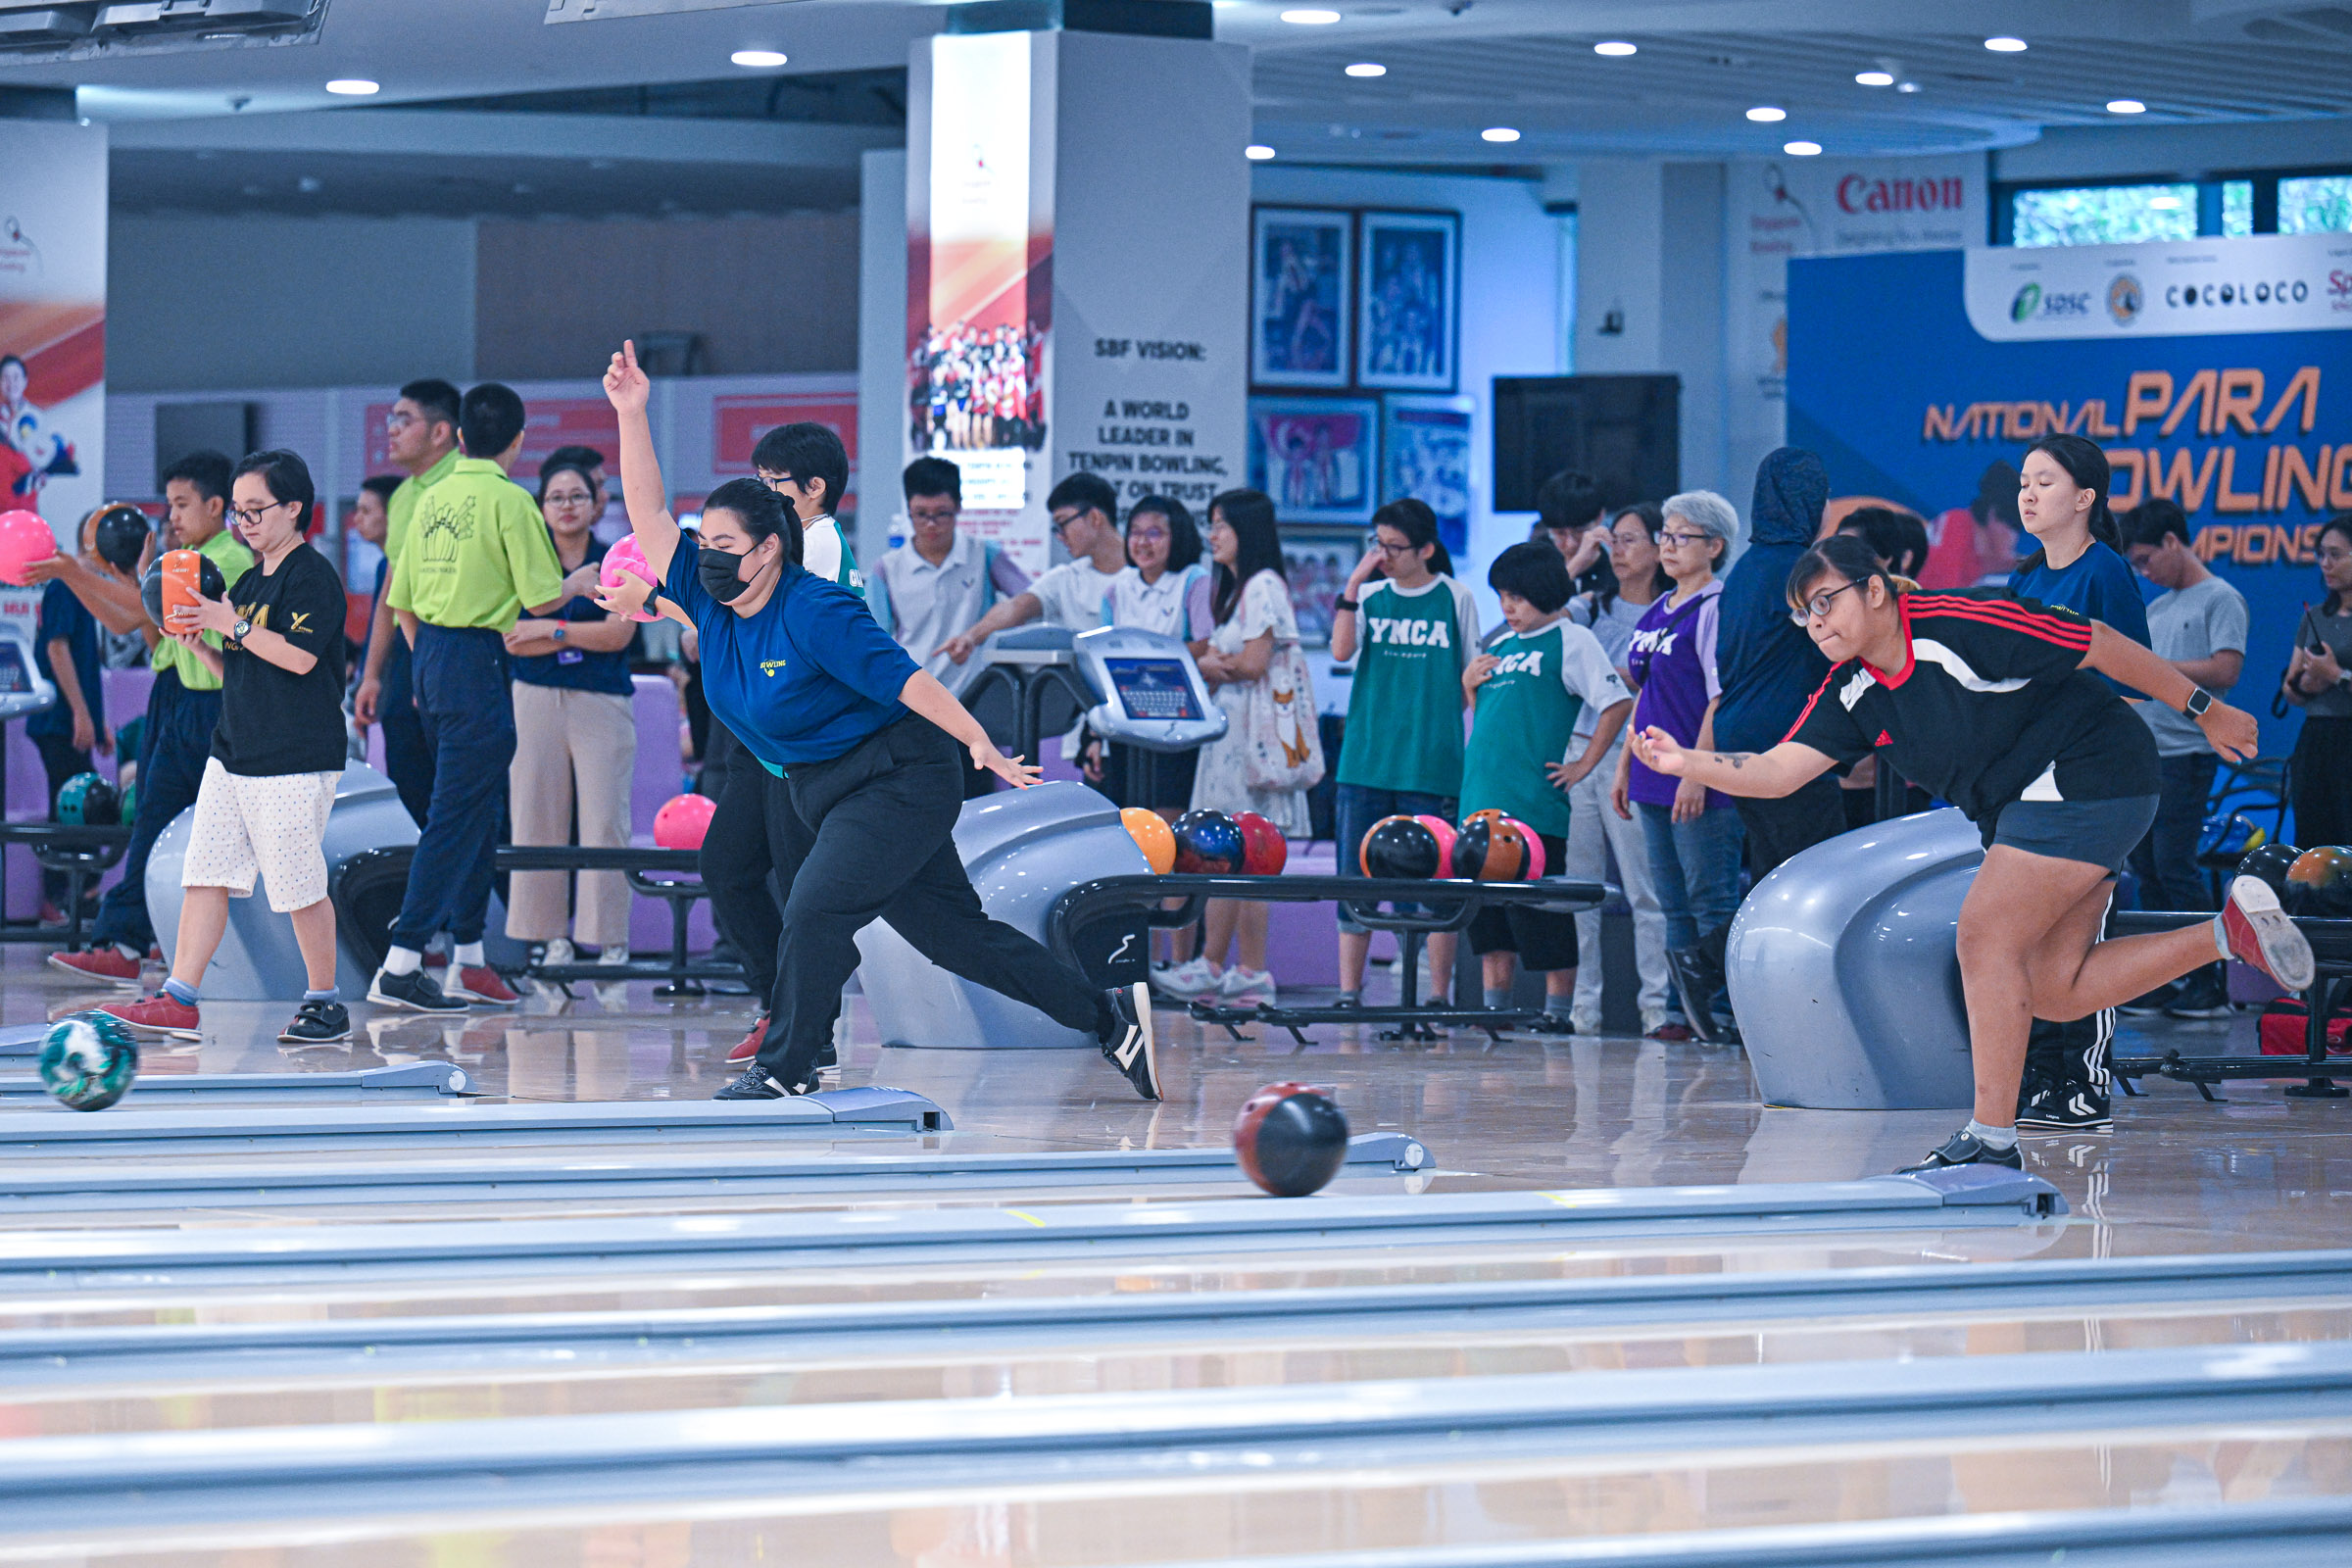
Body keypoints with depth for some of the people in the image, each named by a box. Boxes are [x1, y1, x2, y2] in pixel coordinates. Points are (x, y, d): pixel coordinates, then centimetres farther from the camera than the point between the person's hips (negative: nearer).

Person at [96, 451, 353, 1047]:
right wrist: (198, 643, 6)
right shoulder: (247, 583, 17)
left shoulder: (312, 575, -9)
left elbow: (299, 657, -21)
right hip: (233, 752, 9)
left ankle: (325, 1003, 10)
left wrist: (231, 624, -18)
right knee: (204, 875, 3)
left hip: (295, 762, -9)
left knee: (300, 886, -3)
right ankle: (179, 1002, 3)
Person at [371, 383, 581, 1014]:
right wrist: (580, 581, 10)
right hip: (477, 662, -8)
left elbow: (401, 601, 13)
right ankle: (401, 966, -10)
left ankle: (468, 960, 20)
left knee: (481, 811, 17)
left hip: (430, 654, 8)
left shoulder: (432, 497, 10)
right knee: (458, 815, -6)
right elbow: (541, 599, -11)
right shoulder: (510, 500, -11)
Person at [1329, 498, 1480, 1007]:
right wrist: (1352, 586, -10)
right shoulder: (1369, 596, 9)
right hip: (1366, 757, 3)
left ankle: (1438, 997, 7)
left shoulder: (1455, 598, 2)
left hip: (1431, 765, -3)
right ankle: (1348, 992, 9)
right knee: (1355, 877, 3)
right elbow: (1341, 650, -6)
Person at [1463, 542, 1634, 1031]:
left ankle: (1559, 1010, 0)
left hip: (1535, 804, -7)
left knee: (1543, 916, -5)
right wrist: (1469, 685, 8)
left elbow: (1618, 703, -9)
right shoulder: (1499, 648, 19)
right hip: (1482, 799, 7)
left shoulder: (1572, 640, -2)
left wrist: (1582, 766, -9)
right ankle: (1495, 1006, 15)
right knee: (1486, 915, 9)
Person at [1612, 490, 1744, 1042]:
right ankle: (1686, 1011, 10)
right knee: (1673, 904, 8)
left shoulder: (1716, 609, -9)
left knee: (1711, 900, -7)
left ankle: (1724, 1013, -4)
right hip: (1654, 783, 9)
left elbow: (1721, 697, -14)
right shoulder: (1658, 613, 17)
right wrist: (1625, 767, 20)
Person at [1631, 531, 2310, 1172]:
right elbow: (1777, 771, -5)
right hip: (2025, 808, 9)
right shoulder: (1849, 694, 2)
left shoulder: (1961, 625, -21)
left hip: (2085, 773, -9)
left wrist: (2203, 708, -10)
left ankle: (1992, 1137, -8)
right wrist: (1686, 763, -22)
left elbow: (2099, 644, -15)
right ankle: (2230, 931, 13)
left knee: (1985, 938, -14)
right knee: (2055, 991, 6)